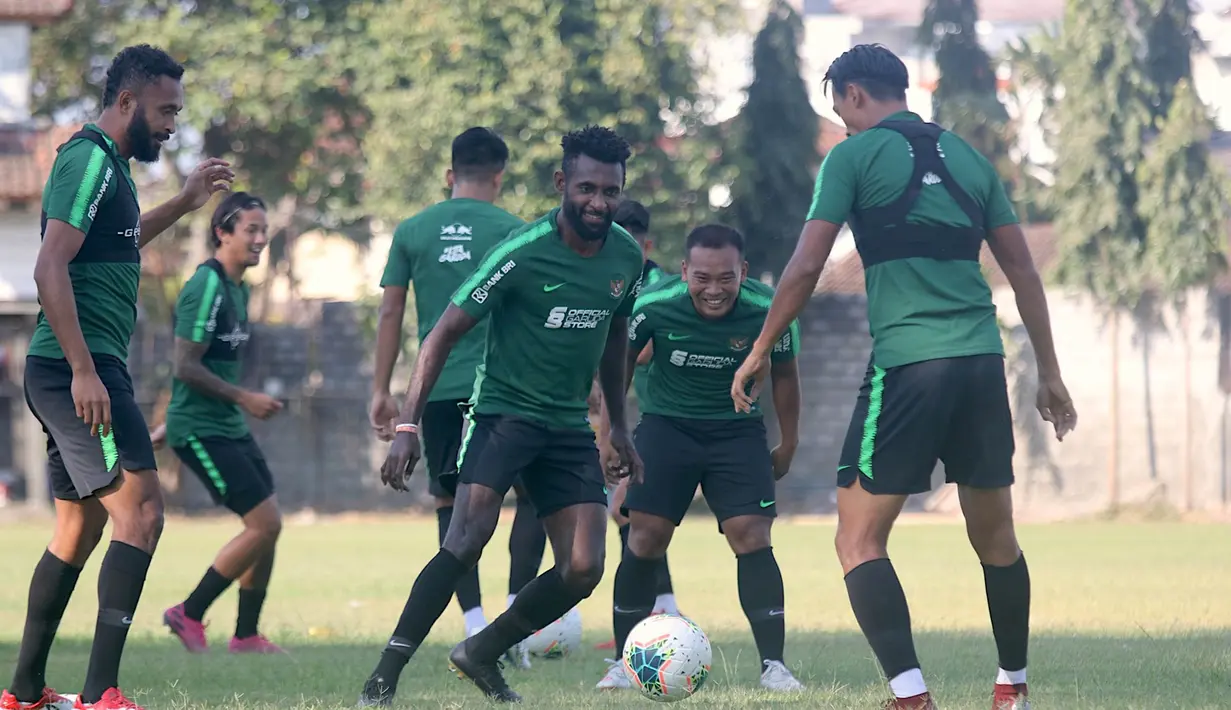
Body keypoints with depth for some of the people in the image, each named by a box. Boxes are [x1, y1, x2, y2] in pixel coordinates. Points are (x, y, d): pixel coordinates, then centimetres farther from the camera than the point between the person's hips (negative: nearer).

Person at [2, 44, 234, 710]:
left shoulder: (106, 163, 19)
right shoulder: (89, 160, -12)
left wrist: (183, 203, 37)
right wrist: (83, 370, -25)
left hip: (73, 373, 11)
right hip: (79, 367, -11)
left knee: (80, 527, 16)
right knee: (140, 510, -16)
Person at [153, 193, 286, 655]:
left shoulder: (236, 288, 14)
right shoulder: (207, 288, -16)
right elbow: (187, 366, -20)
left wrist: (171, 423, 27)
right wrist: (244, 398, -18)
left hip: (229, 427, 9)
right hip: (201, 431, -9)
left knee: (268, 525, 7)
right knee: (264, 523, -11)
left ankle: (246, 636, 15)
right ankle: (189, 614, 0)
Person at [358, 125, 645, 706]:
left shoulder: (626, 256, 2)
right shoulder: (521, 253, -16)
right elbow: (444, 334, -13)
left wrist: (619, 426, 25)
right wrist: (407, 426, -20)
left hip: (570, 428, 6)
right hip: (504, 412, -6)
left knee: (584, 570, -5)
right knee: (468, 539, -25)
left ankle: (481, 655, 16)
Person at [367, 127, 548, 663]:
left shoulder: (411, 232, 6)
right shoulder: (513, 231, 0)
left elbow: (391, 313, 5)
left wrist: (381, 390, 10)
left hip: (438, 389, 2)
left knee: (452, 503, 10)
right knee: (533, 495, 10)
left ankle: (475, 624, 2)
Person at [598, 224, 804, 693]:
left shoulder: (768, 312, -19)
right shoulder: (654, 306, -21)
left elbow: (783, 374, 1)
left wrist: (788, 444, 8)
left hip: (738, 430, 0)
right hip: (666, 425, 0)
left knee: (752, 538, -12)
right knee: (645, 540, -7)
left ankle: (773, 664, -8)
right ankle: (624, 663, 5)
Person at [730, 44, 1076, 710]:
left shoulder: (855, 155, 1)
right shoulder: (967, 157, 16)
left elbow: (806, 267, -5)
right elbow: (1022, 270, 16)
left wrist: (759, 352, 4)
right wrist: (1049, 373, 20)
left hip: (906, 367, -6)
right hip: (982, 362, 6)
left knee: (859, 539, -3)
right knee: (995, 537, 16)